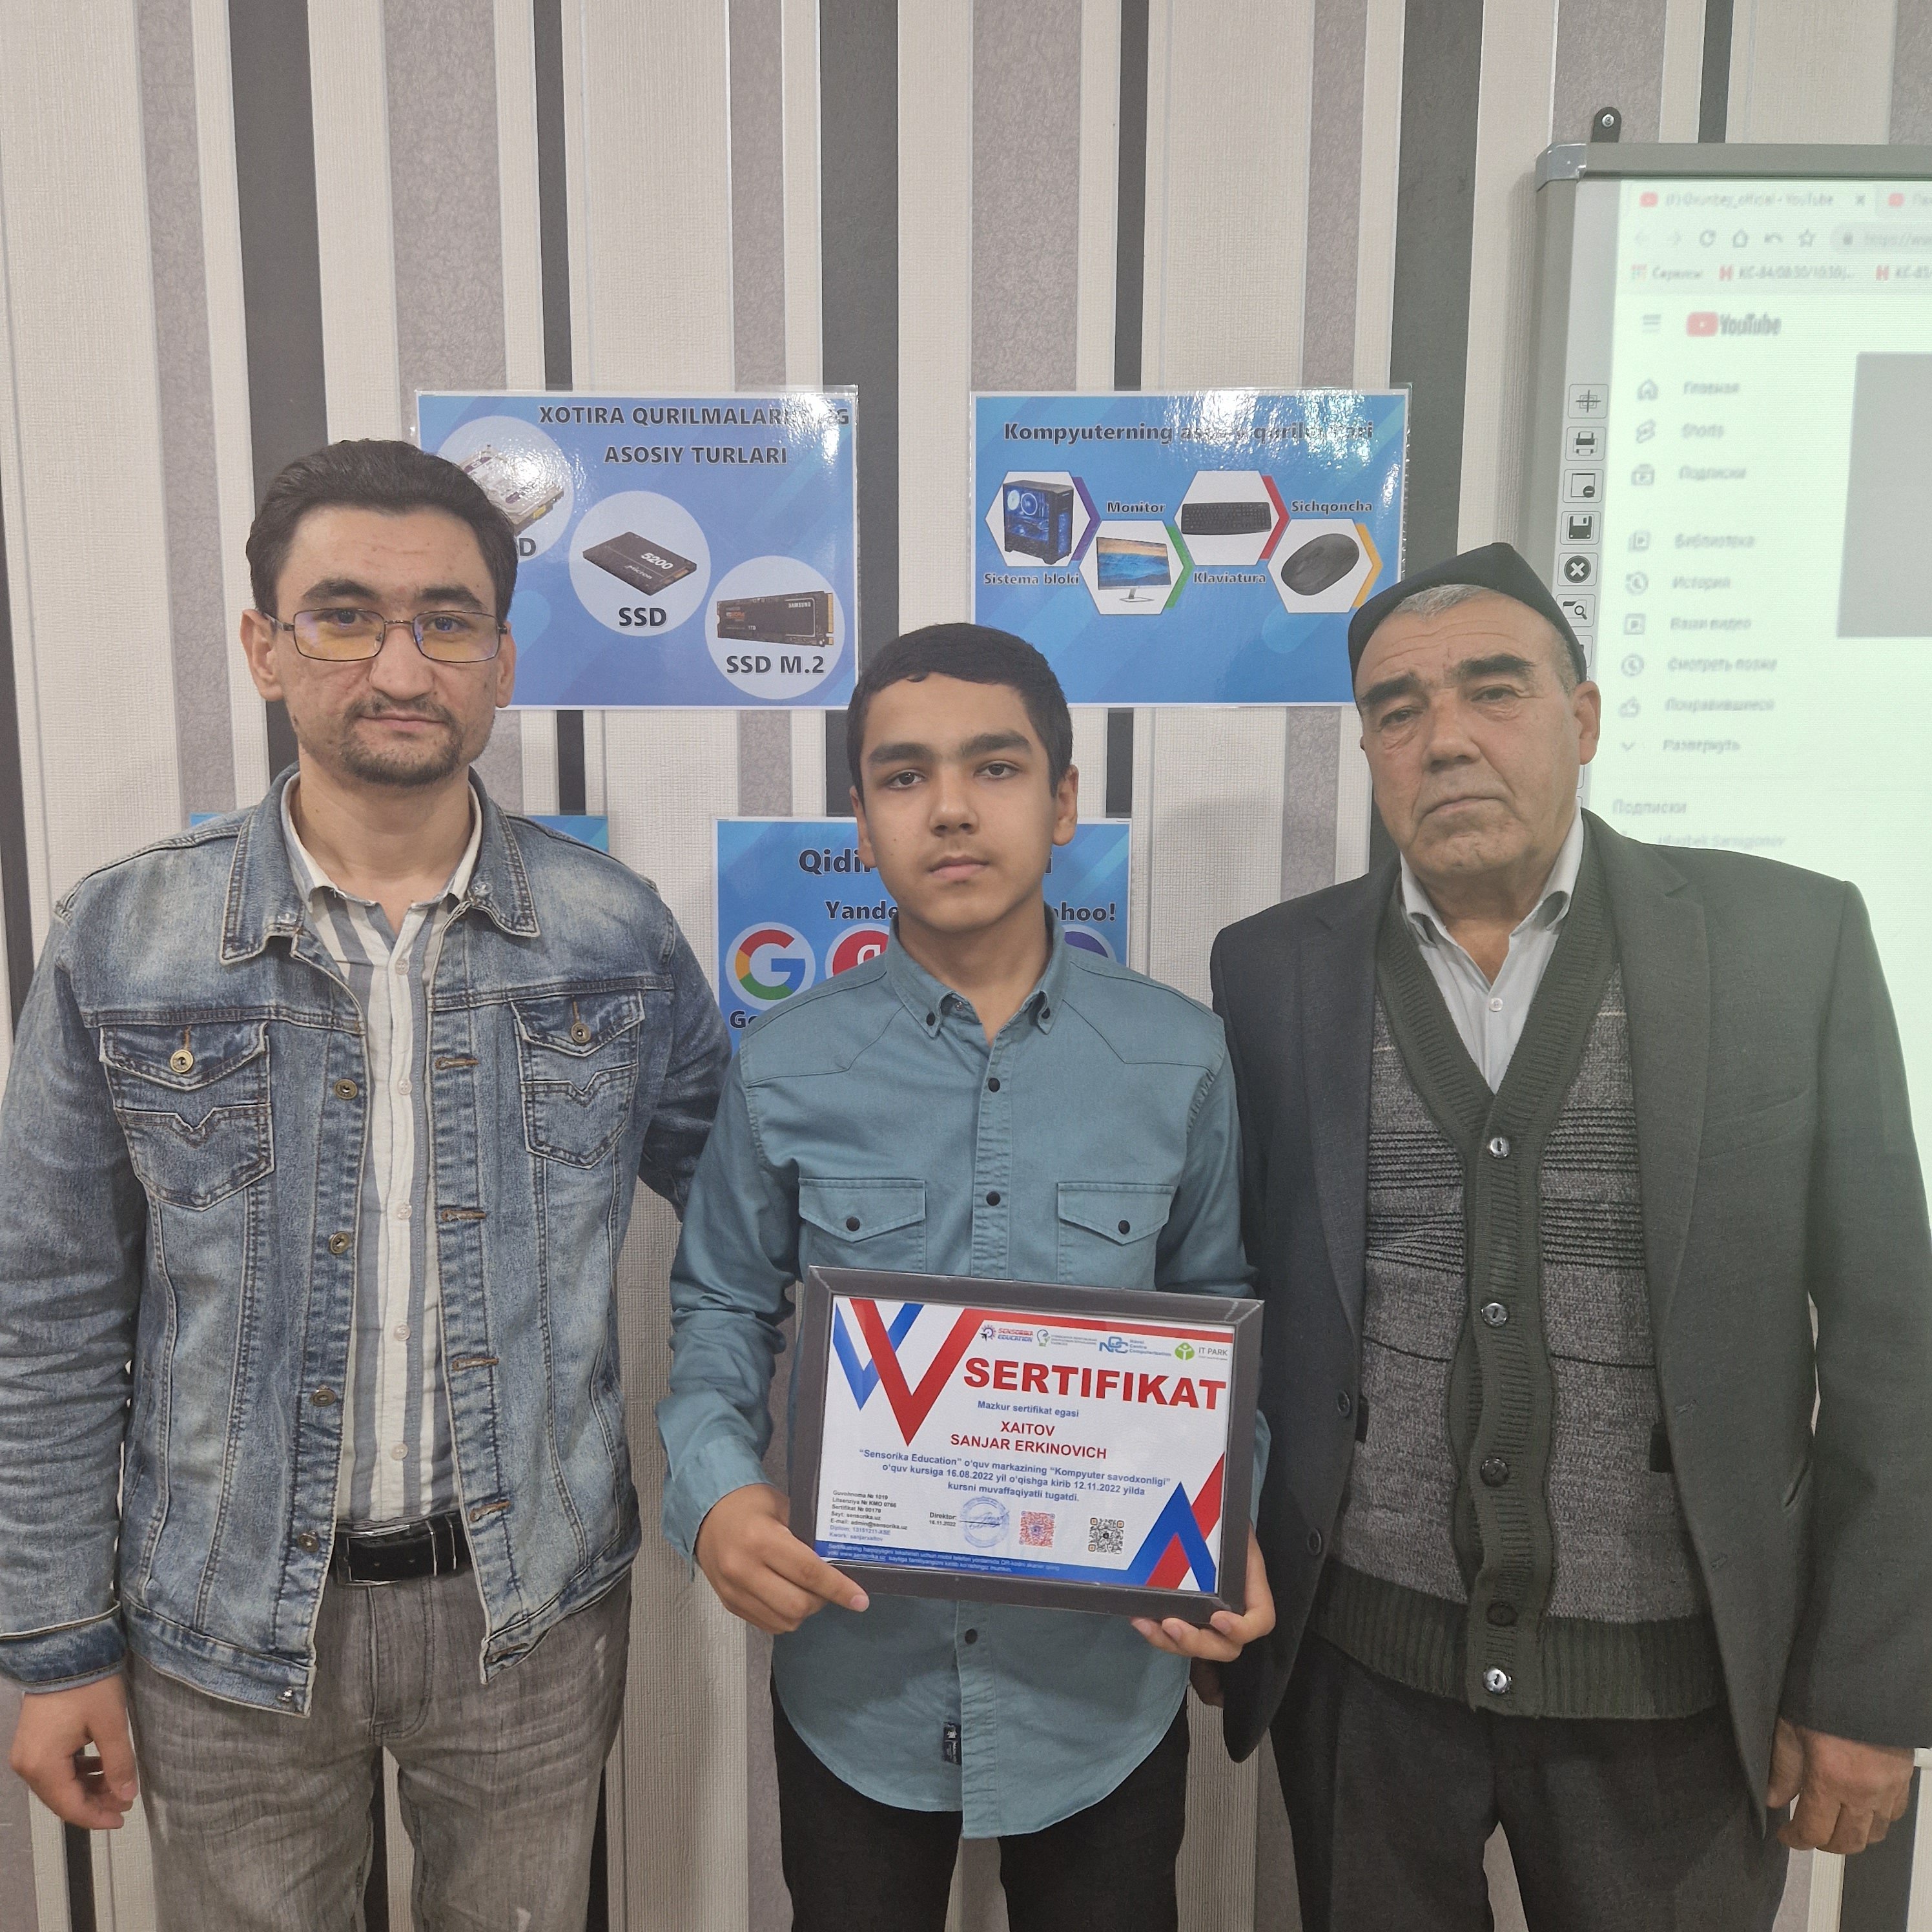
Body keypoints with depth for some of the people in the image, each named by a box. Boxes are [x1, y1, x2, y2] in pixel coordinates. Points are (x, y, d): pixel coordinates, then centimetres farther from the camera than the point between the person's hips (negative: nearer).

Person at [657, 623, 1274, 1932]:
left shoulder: (1180, 1061, -7)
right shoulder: (786, 1071, -8)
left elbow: (1214, 1324, 2)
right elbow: (726, 1310, 2)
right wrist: (715, 1491, -16)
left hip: (1108, 1674, 0)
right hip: (856, 1668, 0)